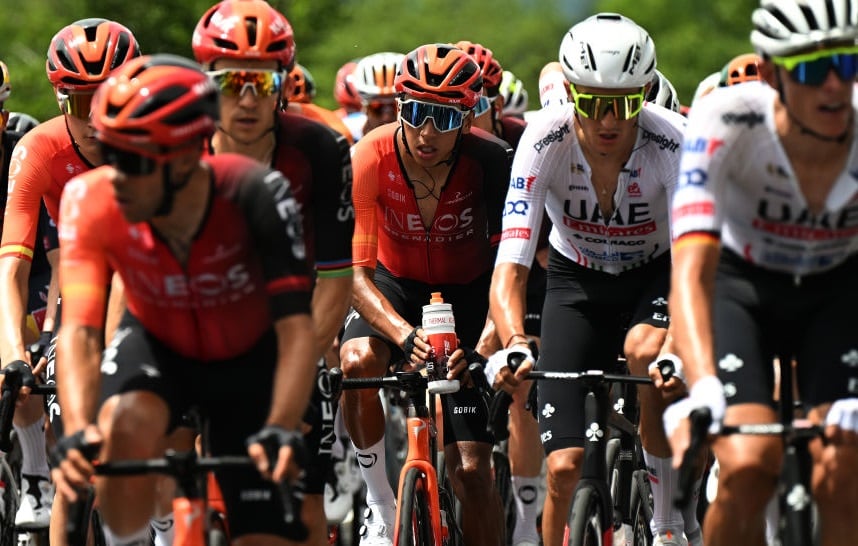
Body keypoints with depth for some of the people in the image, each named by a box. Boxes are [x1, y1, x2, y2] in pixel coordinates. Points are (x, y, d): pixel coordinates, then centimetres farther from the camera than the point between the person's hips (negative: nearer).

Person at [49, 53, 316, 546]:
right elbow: (80, 330, -35)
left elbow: (296, 329, -37)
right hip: (157, 345, 0)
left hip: (248, 360, 0)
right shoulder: (93, 201, -29)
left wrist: (283, 430, -53)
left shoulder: (256, 196, -34)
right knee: (127, 428, -35)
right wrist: (77, 430, -53)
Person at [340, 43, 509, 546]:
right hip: (394, 286, 0)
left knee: (472, 469, -10)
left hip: (466, 293, 0)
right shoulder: (369, 160, -25)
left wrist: (488, 341, -44)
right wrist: (405, 335, -44)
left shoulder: (489, 161, -25)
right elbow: (356, 270, -27)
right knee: (359, 362, -34)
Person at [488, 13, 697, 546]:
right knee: (564, 467, -11)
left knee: (646, 352, -37)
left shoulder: (670, 141, -27)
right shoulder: (545, 140, -26)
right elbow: (510, 267, -31)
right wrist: (515, 344, -50)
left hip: (653, 277, -1)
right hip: (577, 284, 1)